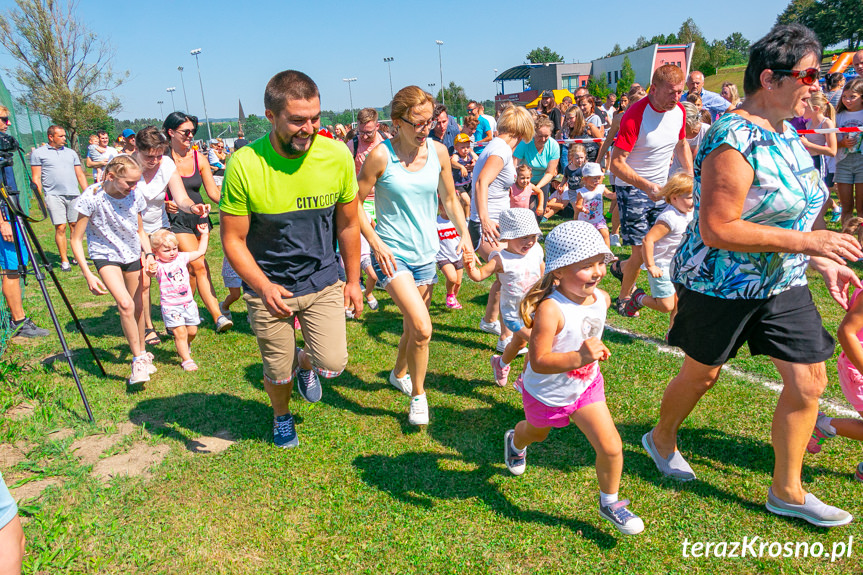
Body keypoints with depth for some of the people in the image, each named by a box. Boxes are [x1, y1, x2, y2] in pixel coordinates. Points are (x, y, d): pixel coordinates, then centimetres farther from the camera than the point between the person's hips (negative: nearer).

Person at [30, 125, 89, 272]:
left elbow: (80, 175, 18)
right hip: (53, 195, -3)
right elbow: (36, 178, 3)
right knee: (60, 227, -8)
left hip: (74, 195, 3)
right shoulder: (38, 153, 6)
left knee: (75, 225, 4)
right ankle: (64, 261, -2)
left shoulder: (71, 153, 17)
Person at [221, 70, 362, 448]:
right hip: (268, 285, -1)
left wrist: (353, 280, 5)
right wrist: (263, 286, -26)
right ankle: (281, 416, 50)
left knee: (333, 364, -6)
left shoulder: (338, 156, -12)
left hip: (323, 281, 2)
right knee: (277, 372, 14)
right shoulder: (244, 164, -19)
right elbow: (233, 239, -12)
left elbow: (348, 225, 0)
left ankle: (305, 362, 33)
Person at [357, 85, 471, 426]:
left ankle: (399, 374, 47)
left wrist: (464, 235, 2)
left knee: (413, 326, 18)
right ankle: (418, 396, 7)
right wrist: (375, 241, -13)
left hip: (427, 253, 5)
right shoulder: (381, 156, -13)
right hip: (392, 254, -5)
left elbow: (449, 199, 11)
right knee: (422, 328, -17)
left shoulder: (438, 152, 0)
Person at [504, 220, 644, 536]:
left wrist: (595, 349, 2)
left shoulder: (602, 298, -12)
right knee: (537, 433, 26)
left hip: (586, 386, 4)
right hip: (547, 393, -4)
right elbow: (538, 362, -38)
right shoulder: (551, 309, -36)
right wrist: (579, 358, -47)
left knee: (611, 447, -2)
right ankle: (515, 441, 65)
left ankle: (610, 503, 26)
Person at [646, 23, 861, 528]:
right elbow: (717, 230, -28)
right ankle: (662, 440, 41)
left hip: (783, 283, 8)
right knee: (701, 375, 11)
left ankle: (787, 490, 26)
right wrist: (807, 241, -25)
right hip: (721, 285, -8)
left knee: (809, 381, 8)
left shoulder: (786, 134, 7)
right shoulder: (735, 141, -23)